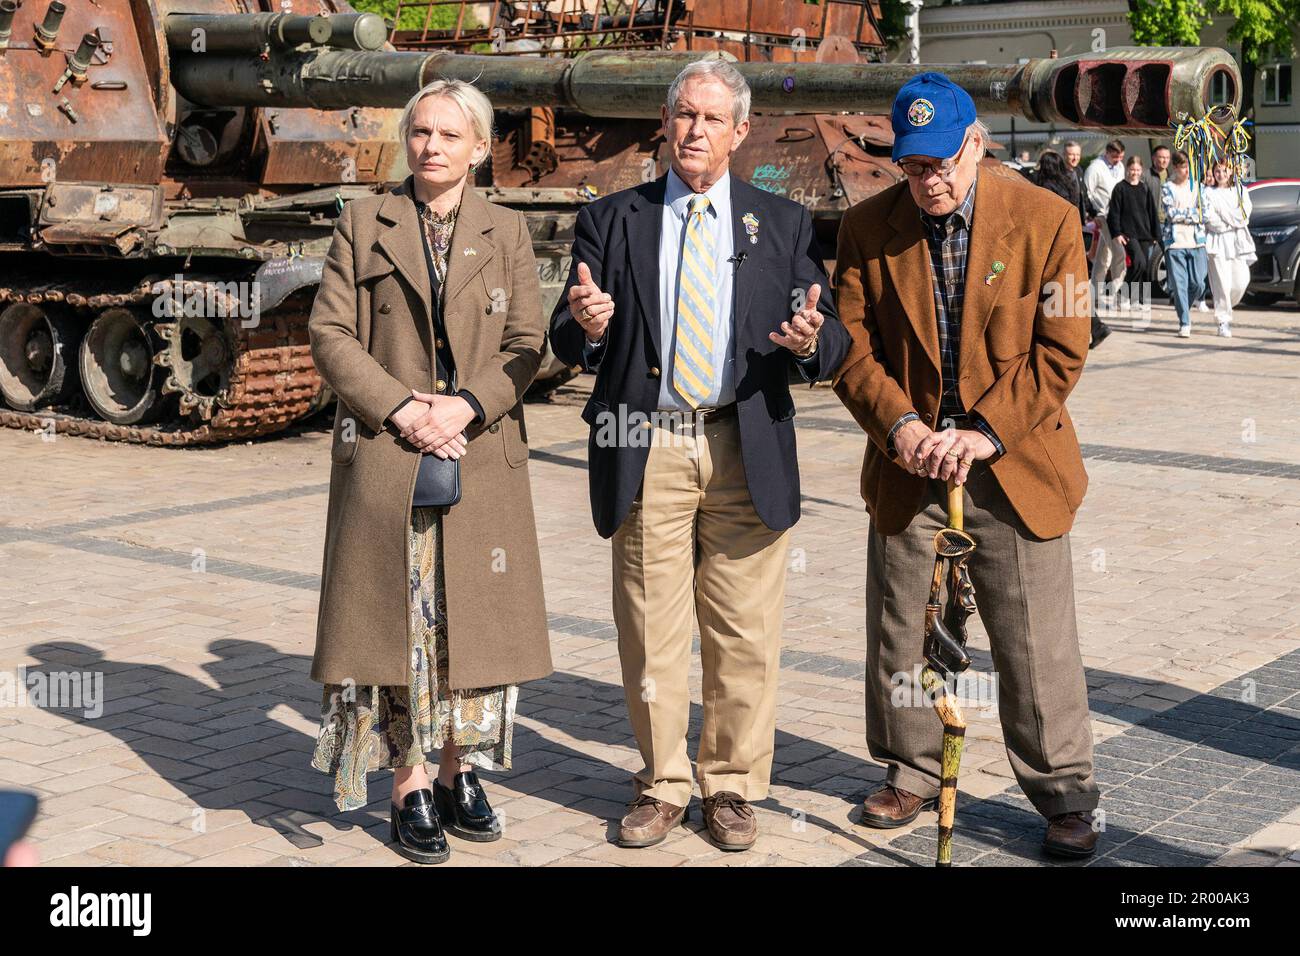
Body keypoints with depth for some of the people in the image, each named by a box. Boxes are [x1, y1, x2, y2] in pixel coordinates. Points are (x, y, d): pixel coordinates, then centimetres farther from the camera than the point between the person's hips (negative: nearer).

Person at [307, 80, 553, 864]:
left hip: (481, 457, 1)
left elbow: (528, 343, 2)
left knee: (475, 618, 4)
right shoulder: (365, 224, 6)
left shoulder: (508, 232, 9)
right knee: (398, 618, 1)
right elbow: (330, 333, 0)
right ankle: (411, 791, 11)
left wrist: (465, 405, -14)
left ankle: (460, 775, 19)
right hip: (386, 456, -1)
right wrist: (401, 408, -12)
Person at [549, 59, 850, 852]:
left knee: (745, 636, 5)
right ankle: (663, 786, 22)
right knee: (650, 632, 7)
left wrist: (811, 342, -19)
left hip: (746, 451, 0)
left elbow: (833, 343, 3)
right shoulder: (611, 220, 7)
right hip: (647, 452, 0)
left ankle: (733, 787, 21)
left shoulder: (784, 224, 8)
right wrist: (582, 325, -20)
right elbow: (568, 346, 3)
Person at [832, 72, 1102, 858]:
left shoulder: (1046, 219, -6)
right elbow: (852, 348, 0)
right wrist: (900, 425, -16)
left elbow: (1062, 350, -8)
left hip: (1015, 464, -2)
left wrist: (985, 432, -17)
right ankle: (912, 771, 31)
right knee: (899, 633, 13)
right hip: (908, 465, 3)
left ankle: (1065, 791, 18)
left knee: (1038, 644, 2)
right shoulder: (867, 229, 0)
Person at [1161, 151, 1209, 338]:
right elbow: (1171, 214, -7)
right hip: (1175, 241, -3)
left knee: (1198, 283, -1)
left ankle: (1180, 306, 27)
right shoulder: (1168, 188, 4)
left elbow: (1204, 214, 5)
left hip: (1196, 241, 3)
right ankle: (1185, 323, -3)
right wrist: (1193, 214, -2)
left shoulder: (1197, 186, 13)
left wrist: (1181, 214, -7)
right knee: (1179, 284, -7)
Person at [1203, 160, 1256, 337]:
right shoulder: (1208, 193, 2)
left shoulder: (1241, 191, 12)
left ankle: (1225, 307, 23)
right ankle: (1224, 322, -3)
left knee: (1241, 281, -4)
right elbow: (1209, 219, -9)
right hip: (1217, 242, -3)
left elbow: (1243, 216, -1)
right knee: (1222, 283, -10)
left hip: (1238, 242, 3)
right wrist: (1234, 222, -5)